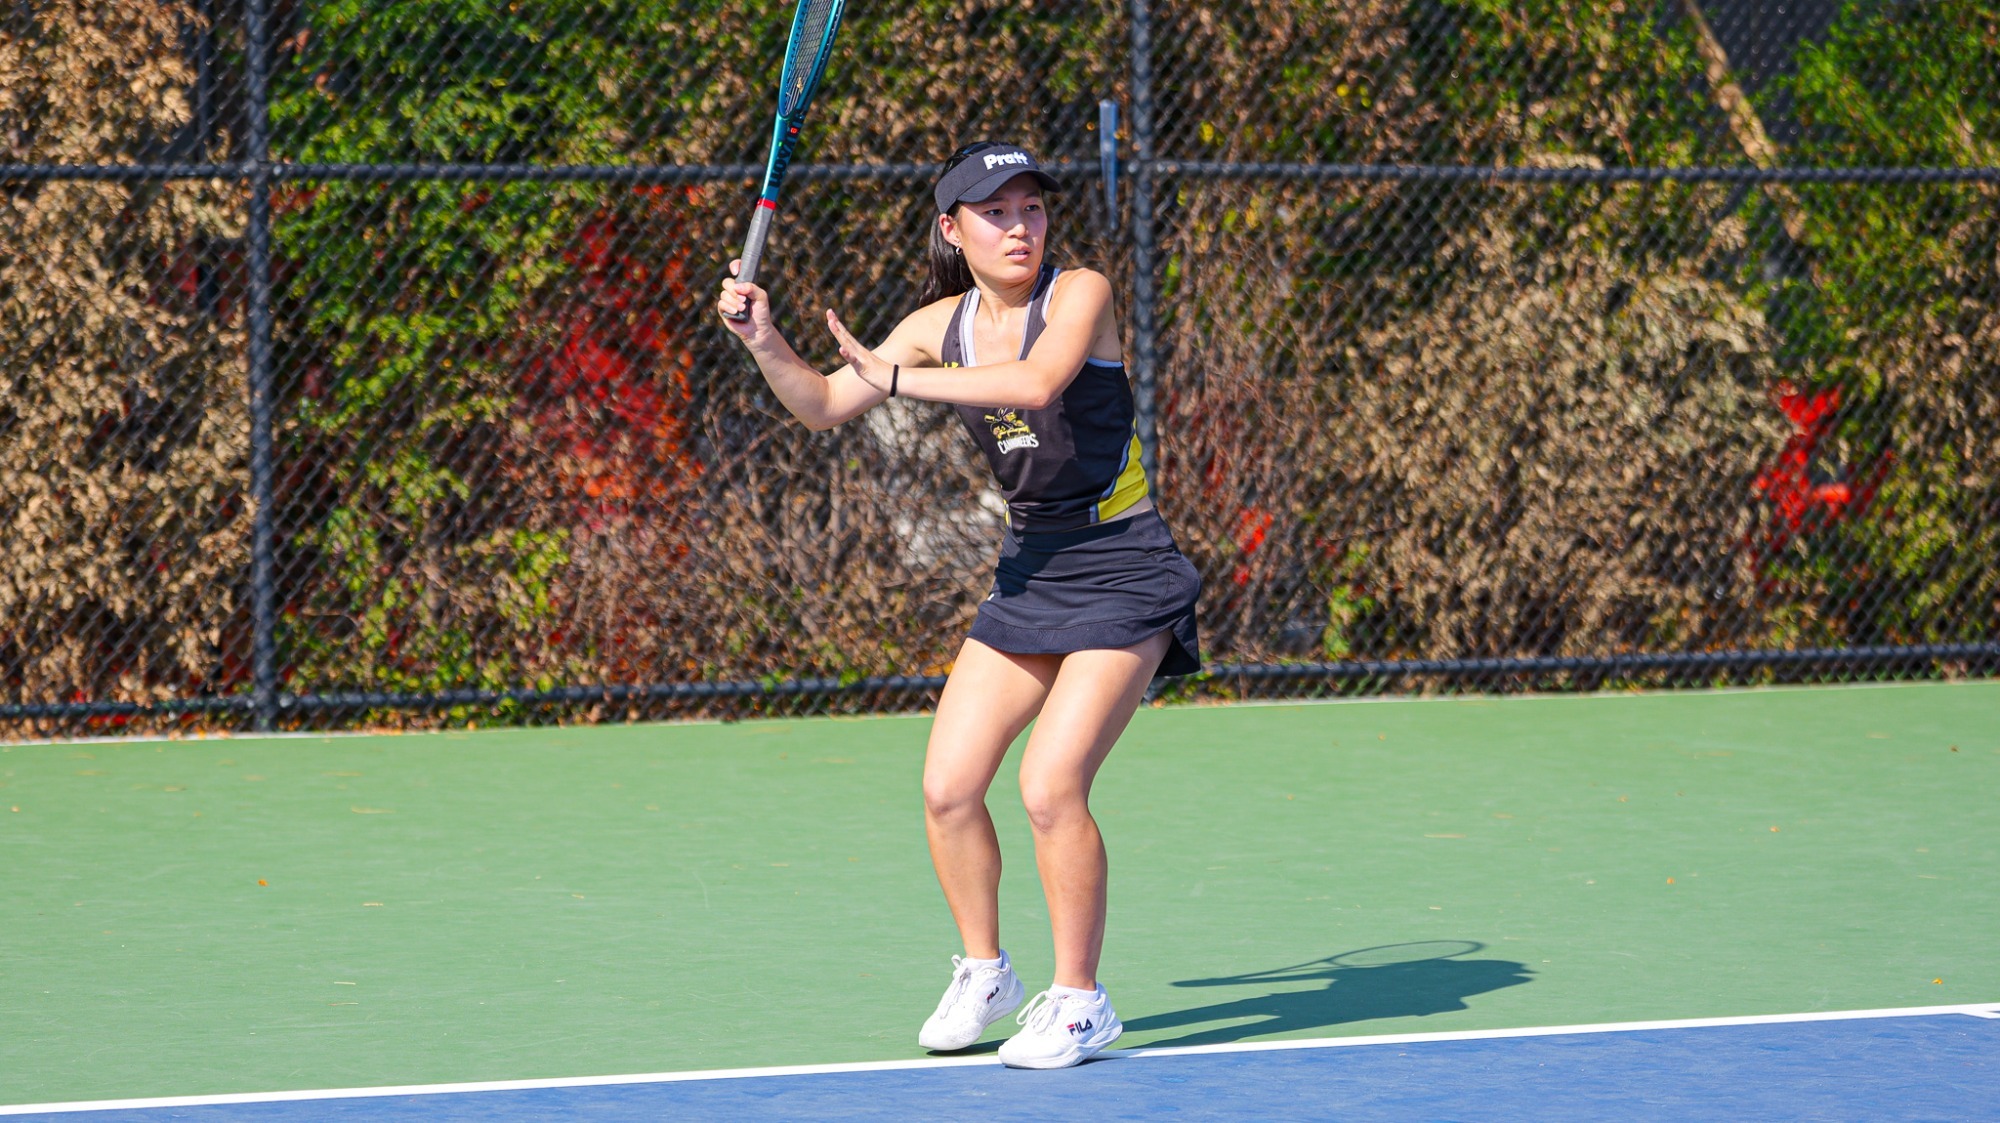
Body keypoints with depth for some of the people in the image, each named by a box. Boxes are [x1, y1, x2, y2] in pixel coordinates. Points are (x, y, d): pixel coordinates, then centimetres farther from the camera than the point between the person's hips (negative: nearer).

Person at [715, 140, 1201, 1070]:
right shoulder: (940, 326, 4)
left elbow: (1036, 382, -33)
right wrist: (766, 343, -12)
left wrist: (897, 378, -30)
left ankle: (1078, 1000, -2)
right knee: (948, 787, 0)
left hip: (1122, 575, -6)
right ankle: (983, 973, 21)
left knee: (1050, 787, -17)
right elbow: (823, 407, 7)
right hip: (1028, 574, 6)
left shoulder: (1079, 295, -13)